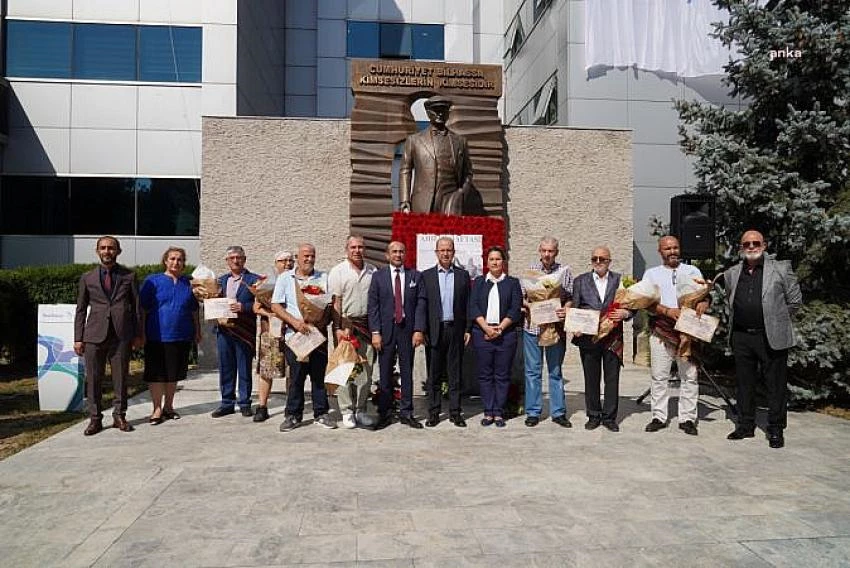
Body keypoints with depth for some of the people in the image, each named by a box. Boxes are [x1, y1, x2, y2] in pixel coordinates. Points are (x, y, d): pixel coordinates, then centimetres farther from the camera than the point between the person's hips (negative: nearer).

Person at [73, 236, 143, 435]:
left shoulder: (129, 276, 8)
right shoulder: (87, 278, 11)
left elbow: (136, 306, 8)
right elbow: (81, 310, 11)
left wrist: (138, 334, 4)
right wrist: (78, 338, 5)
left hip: (122, 335, -1)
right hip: (94, 336, 1)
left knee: (121, 378, 5)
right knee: (93, 379, 4)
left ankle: (119, 416, 17)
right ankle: (95, 418, 15)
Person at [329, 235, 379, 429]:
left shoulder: (372, 270, 9)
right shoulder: (338, 272, 0)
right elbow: (335, 302, -4)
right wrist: (338, 329, -11)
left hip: (367, 325, 3)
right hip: (345, 324, -3)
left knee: (366, 369, 6)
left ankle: (360, 410, 17)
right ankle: (347, 412, 8)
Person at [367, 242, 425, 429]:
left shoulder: (415, 276, 6)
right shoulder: (378, 276, 4)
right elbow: (373, 306, 0)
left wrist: (418, 330, -6)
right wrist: (375, 332, -8)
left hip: (407, 329, 1)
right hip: (385, 330, -1)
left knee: (407, 372, 7)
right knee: (385, 374, 3)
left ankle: (406, 413, 16)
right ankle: (385, 413, 13)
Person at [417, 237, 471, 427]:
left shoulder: (463, 275, 8)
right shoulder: (426, 276, 6)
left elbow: (468, 304, 7)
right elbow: (421, 304, 0)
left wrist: (468, 329, 1)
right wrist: (419, 330, -9)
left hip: (456, 330, 1)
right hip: (434, 331, 0)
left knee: (455, 374, 7)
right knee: (434, 374, 5)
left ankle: (455, 412, 15)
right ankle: (433, 413, 14)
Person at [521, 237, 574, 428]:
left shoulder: (565, 271, 3)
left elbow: (571, 298, 2)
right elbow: (520, 296, 7)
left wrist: (566, 309, -17)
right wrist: (527, 304, -12)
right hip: (532, 327, 0)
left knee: (555, 371, 9)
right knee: (532, 371, 5)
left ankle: (558, 412, 18)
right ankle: (533, 412, 14)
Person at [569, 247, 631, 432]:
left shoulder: (620, 280, 7)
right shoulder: (580, 281, 8)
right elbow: (574, 308, 6)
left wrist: (625, 313, -14)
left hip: (613, 338, 0)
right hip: (588, 338, 1)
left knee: (612, 379, 5)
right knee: (591, 379, 8)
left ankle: (609, 417, 16)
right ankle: (593, 416, 19)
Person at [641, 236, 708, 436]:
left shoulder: (692, 271, 16)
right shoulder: (651, 273, 12)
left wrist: (703, 302, -16)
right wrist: (667, 311, -17)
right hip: (661, 331, 0)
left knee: (689, 376, 0)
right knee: (659, 376, 1)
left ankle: (687, 418, 8)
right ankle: (659, 417, 8)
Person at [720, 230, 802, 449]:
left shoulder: (780, 269, -1)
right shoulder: (731, 274, 10)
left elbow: (795, 300, 3)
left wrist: (776, 320, 7)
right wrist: (740, 320, 13)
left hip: (771, 337, -4)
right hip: (741, 337, 4)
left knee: (775, 384, 3)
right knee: (744, 383, 11)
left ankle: (776, 430, 15)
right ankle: (746, 426, 22)